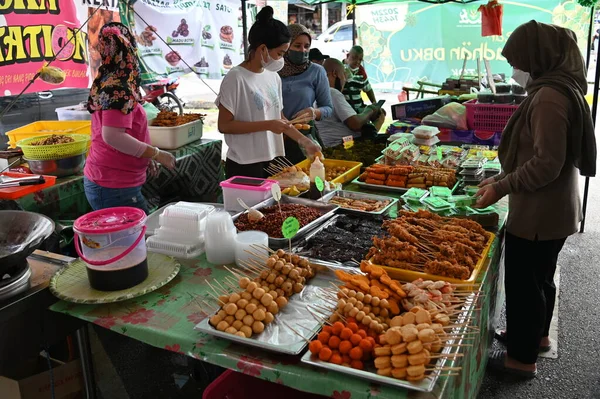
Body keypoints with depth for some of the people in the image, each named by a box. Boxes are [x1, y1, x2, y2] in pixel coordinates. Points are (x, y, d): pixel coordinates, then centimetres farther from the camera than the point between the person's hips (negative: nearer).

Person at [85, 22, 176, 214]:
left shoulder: (105, 83, 13)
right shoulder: (118, 88, -17)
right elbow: (113, 136, -25)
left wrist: (145, 157, 19)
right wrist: (156, 154, -17)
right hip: (114, 187, -10)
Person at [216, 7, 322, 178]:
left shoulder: (274, 77, 6)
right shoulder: (236, 78, -14)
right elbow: (224, 125, -15)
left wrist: (305, 142, 7)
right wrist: (267, 125, -19)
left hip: (272, 161, 7)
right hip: (245, 166, -6)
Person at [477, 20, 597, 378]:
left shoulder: (549, 96, -22)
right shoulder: (562, 89, 9)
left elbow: (547, 164, -25)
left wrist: (502, 188, -16)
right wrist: (502, 179, 13)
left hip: (538, 213, -10)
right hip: (556, 208, 10)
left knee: (523, 283, 5)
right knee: (541, 277, 24)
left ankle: (522, 358, 21)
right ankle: (537, 334, 44)